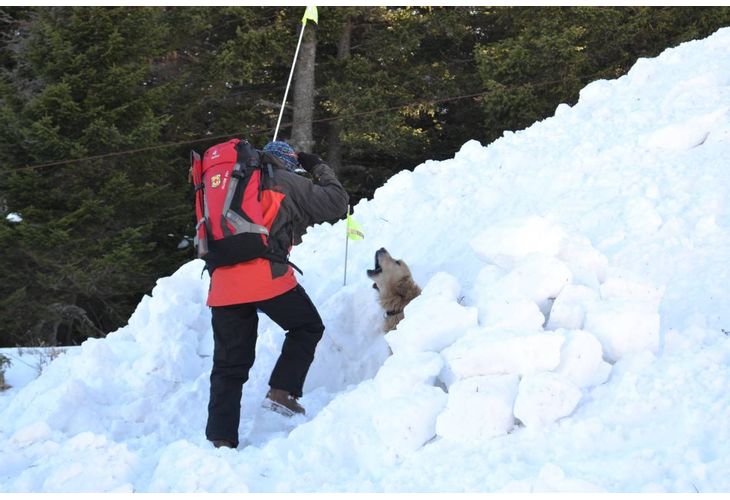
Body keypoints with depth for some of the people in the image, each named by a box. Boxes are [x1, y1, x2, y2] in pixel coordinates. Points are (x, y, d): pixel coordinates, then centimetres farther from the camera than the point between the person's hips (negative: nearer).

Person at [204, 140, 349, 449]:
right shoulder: (287, 182, 9)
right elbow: (336, 203, 13)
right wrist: (319, 168, 27)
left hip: (223, 283, 6)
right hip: (266, 275, -5)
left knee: (229, 364, 10)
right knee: (307, 327, 18)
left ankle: (221, 438, 4)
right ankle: (281, 391, 4)